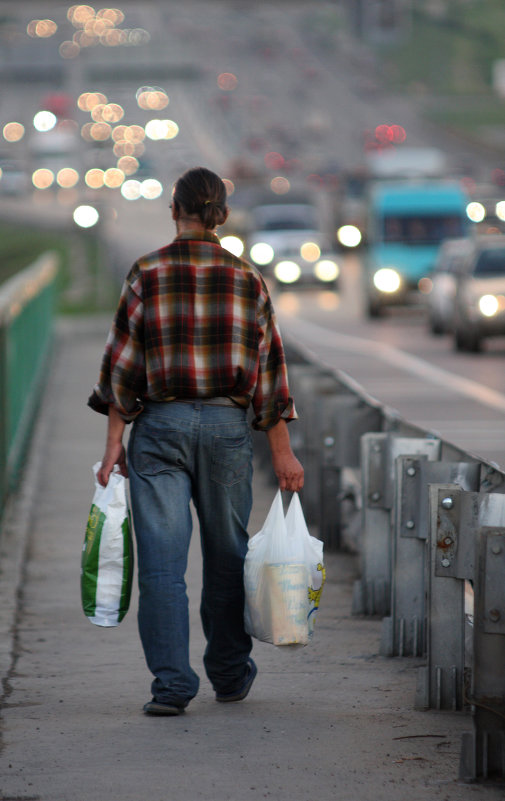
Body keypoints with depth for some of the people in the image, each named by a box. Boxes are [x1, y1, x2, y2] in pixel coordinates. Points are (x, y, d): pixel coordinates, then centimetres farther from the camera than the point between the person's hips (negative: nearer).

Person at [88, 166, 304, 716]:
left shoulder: (147, 274, -4)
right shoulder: (247, 279, 2)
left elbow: (123, 361, -5)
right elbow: (269, 367, 2)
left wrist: (114, 440, -1)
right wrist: (281, 450, 6)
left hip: (161, 424, -2)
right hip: (228, 425, 2)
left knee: (162, 561, -1)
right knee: (227, 556, 15)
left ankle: (172, 682, -9)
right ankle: (230, 675, 27)